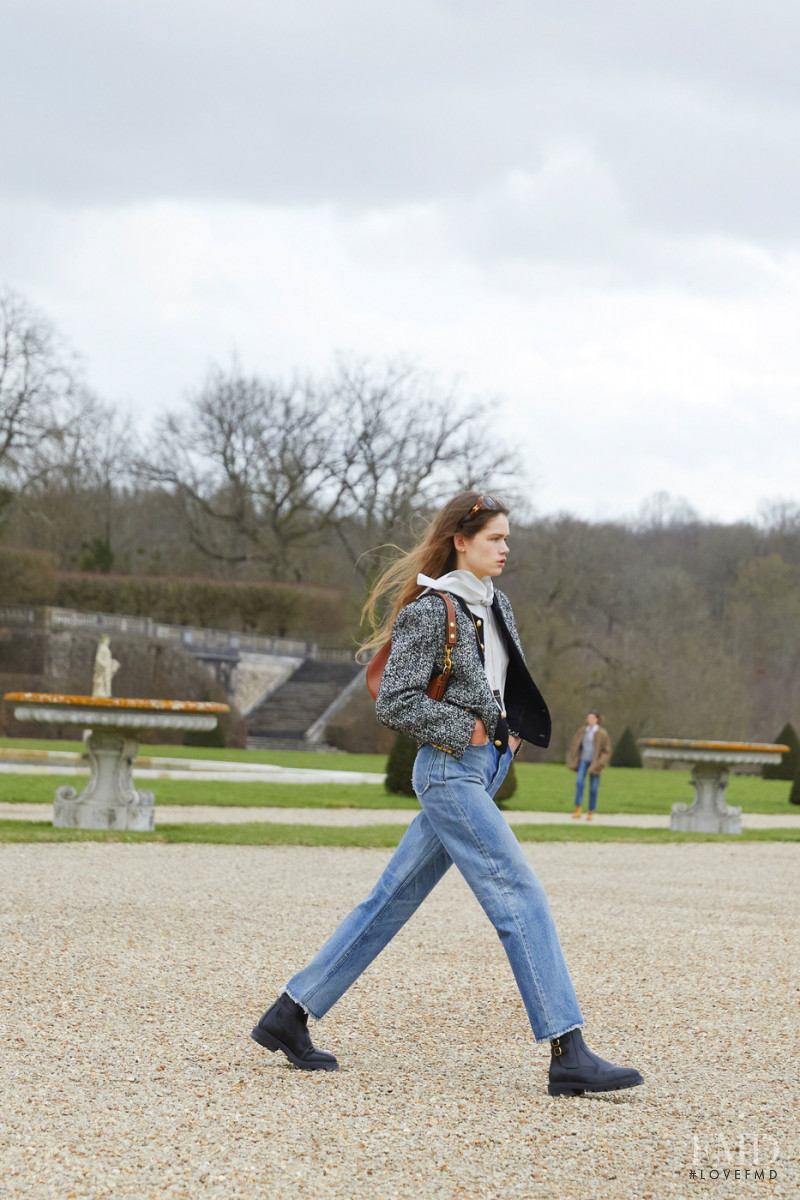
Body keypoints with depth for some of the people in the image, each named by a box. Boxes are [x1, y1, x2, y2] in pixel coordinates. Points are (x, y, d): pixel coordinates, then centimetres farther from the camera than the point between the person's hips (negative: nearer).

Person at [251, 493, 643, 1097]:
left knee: (392, 900, 10)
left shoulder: (492, 603, 14)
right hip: (449, 770, -9)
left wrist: (513, 731, 13)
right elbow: (395, 703, -15)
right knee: (522, 899, -13)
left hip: (480, 769, 9)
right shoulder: (430, 610, -11)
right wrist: (466, 731, -14)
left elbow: (508, 683, 30)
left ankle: (290, 1015, 16)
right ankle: (569, 1056, -15)